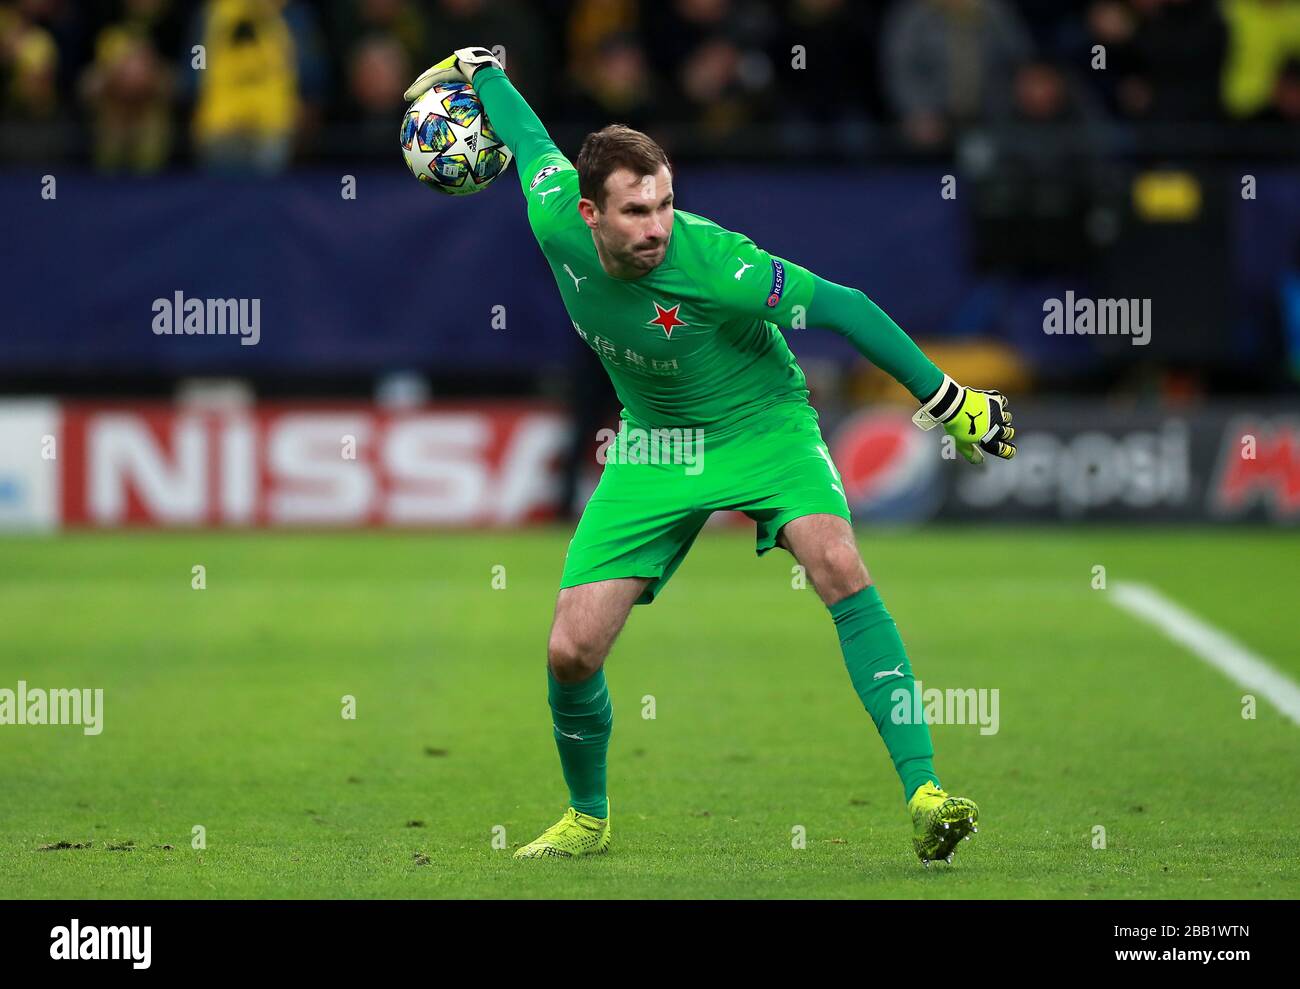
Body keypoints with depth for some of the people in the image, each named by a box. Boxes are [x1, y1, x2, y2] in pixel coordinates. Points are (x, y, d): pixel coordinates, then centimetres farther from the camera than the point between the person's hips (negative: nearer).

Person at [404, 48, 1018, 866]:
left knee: (836, 560, -33)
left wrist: (946, 400, -21)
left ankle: (924, 792, -35)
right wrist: (475, 69, 21)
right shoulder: (555, 220, -19)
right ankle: (588, 820, 24)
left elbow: (843, 306, -25)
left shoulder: (710, 262, -33)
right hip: (656, 442, 4)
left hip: (762, 422, -4)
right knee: (571, 651, -5)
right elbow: (532, 137, 2)